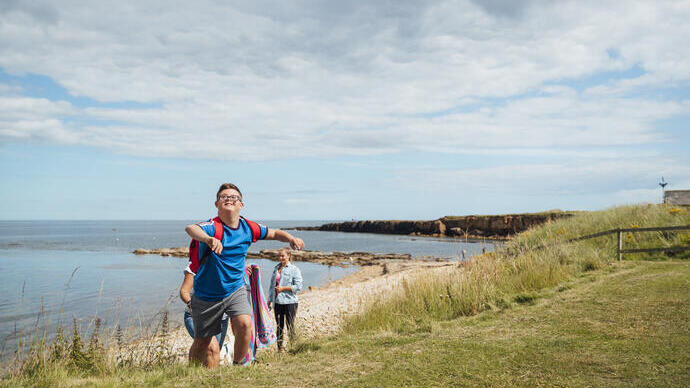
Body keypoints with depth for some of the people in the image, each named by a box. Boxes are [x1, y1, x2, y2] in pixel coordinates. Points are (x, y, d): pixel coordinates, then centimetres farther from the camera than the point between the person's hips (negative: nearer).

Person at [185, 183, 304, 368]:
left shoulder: (248, 228, -5)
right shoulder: (213, 227, -21)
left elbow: (274, 233, 12)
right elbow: (191, 228, -43)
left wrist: (291, 238, -10)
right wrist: (209, 239, -66)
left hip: (235, 291, 3)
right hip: (206, 295, -3)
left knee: (244, 324, -23)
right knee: (203, 343, 8)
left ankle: (237, 366, 2)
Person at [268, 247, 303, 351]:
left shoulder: (294, 269, -4)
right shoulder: (276, 268, 13)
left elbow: (298, 286, -9)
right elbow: (272, 285, 19)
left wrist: (283, 288, -13)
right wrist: (269, 300, 17)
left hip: (289, 302, -5)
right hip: (277, 302, 5)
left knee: (290, 326, -1)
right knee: (279, 326, 10)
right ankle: (279, 348, 17)